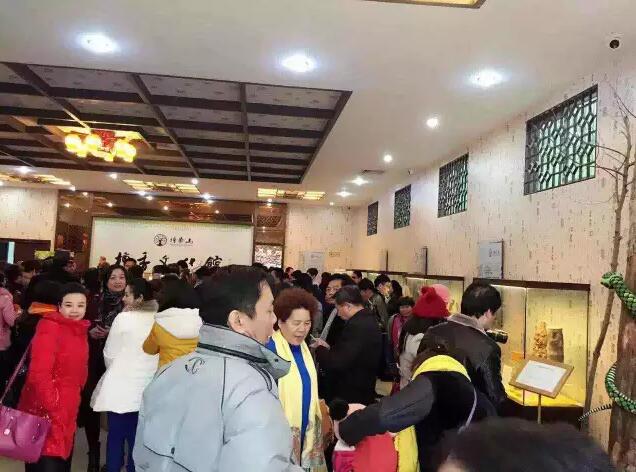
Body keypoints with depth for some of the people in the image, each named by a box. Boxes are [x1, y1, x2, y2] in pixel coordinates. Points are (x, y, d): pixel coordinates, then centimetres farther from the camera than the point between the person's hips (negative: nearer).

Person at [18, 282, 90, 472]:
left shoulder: (80, 331, 8)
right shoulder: (49, 327, -16)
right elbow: (39, 373, -23)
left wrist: (71, 405, 9)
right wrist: (54, 409, -21)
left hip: (68, 412, 8)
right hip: (44, 412, -8)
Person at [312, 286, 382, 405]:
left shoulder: (356, 326, -24)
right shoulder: (369, 320, 6)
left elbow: (337, 363, -25)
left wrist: (320, 349, -8)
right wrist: (329, 348, 5)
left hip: (349, 396, -9)